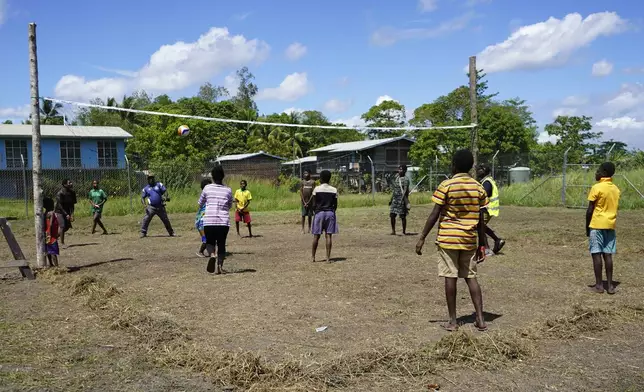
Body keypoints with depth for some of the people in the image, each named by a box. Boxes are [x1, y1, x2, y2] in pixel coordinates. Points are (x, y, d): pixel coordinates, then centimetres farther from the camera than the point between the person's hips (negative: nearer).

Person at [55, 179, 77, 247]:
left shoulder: (72, 193, -4)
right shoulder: (60, 193, -21)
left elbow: (72, 204, -2)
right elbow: (60, 206, -21)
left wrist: (72, 214, -13)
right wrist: (66, 214, -26)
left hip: (67, 211, 6)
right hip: (59, 211, -6)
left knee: (67, 226, 4)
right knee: (63, 226, -14)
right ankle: (62, 243, -5)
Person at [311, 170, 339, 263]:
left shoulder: (317, 189, -5)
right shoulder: (334, 190, 1)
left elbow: (314, 204, -4)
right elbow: (335, 205, 2)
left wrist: (316, 211, 10)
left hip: (319, 212, -1)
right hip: (330, 213, 1)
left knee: (316, 236, 8)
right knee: (329, 235, 1)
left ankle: (313, 256, 15)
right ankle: (328, 257, 0)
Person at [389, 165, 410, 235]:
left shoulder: (405, 179, -8)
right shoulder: (396, 178, 14)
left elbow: (405, 190, -16)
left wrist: (402, 199, -24)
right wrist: (391, 199, 18)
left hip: (402, 199, -7)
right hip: (395, 199, 7)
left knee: (403, 216, 0)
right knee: (392, 215, 1)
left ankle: (404, 231, 10)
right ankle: (393, 231, 10)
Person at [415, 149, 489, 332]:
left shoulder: (446, 186, -8)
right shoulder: (479, 188, 4)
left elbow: (434, 215, -10)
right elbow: (481, 220, 5)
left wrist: (422, 238, -3)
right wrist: (482, 246, 12)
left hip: (448, 239, -4)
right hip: (469, 240, 4)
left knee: (450, 278, 2)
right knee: (471, 277, 11)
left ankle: (453, 321, 7)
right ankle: (480, 319, 7)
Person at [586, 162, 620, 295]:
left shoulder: (597, 188, -12)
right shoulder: (616, 189, 9)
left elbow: (590, 210, -11)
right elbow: (614, 208, 14)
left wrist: (587, 227, -2)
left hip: (597, 225, -6)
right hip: (610, 225, 6)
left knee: (596, 254, -1)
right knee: (608, 255, 7)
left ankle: (599, 285, 0)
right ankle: (610, 285, 7)